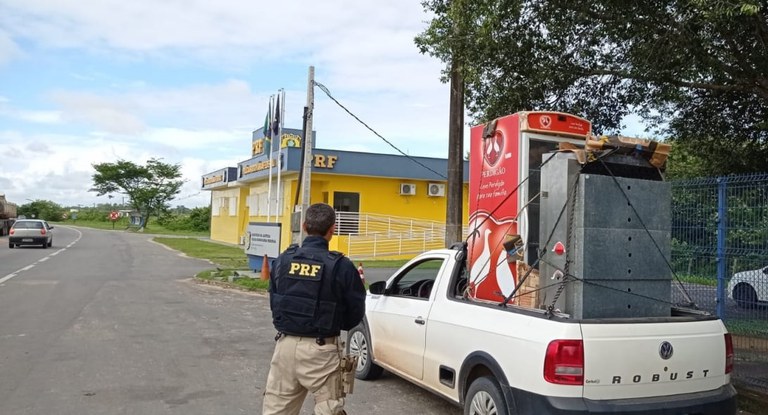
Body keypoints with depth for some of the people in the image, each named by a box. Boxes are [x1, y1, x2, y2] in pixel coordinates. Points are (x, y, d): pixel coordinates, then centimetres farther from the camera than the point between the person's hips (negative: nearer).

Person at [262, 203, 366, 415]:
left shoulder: (283, 260, -1)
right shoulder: (341, 266, -13)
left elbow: (273, 304, 8)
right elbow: (355, 313, -5)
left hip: (286, 344, 4)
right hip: (320, 350, -4)